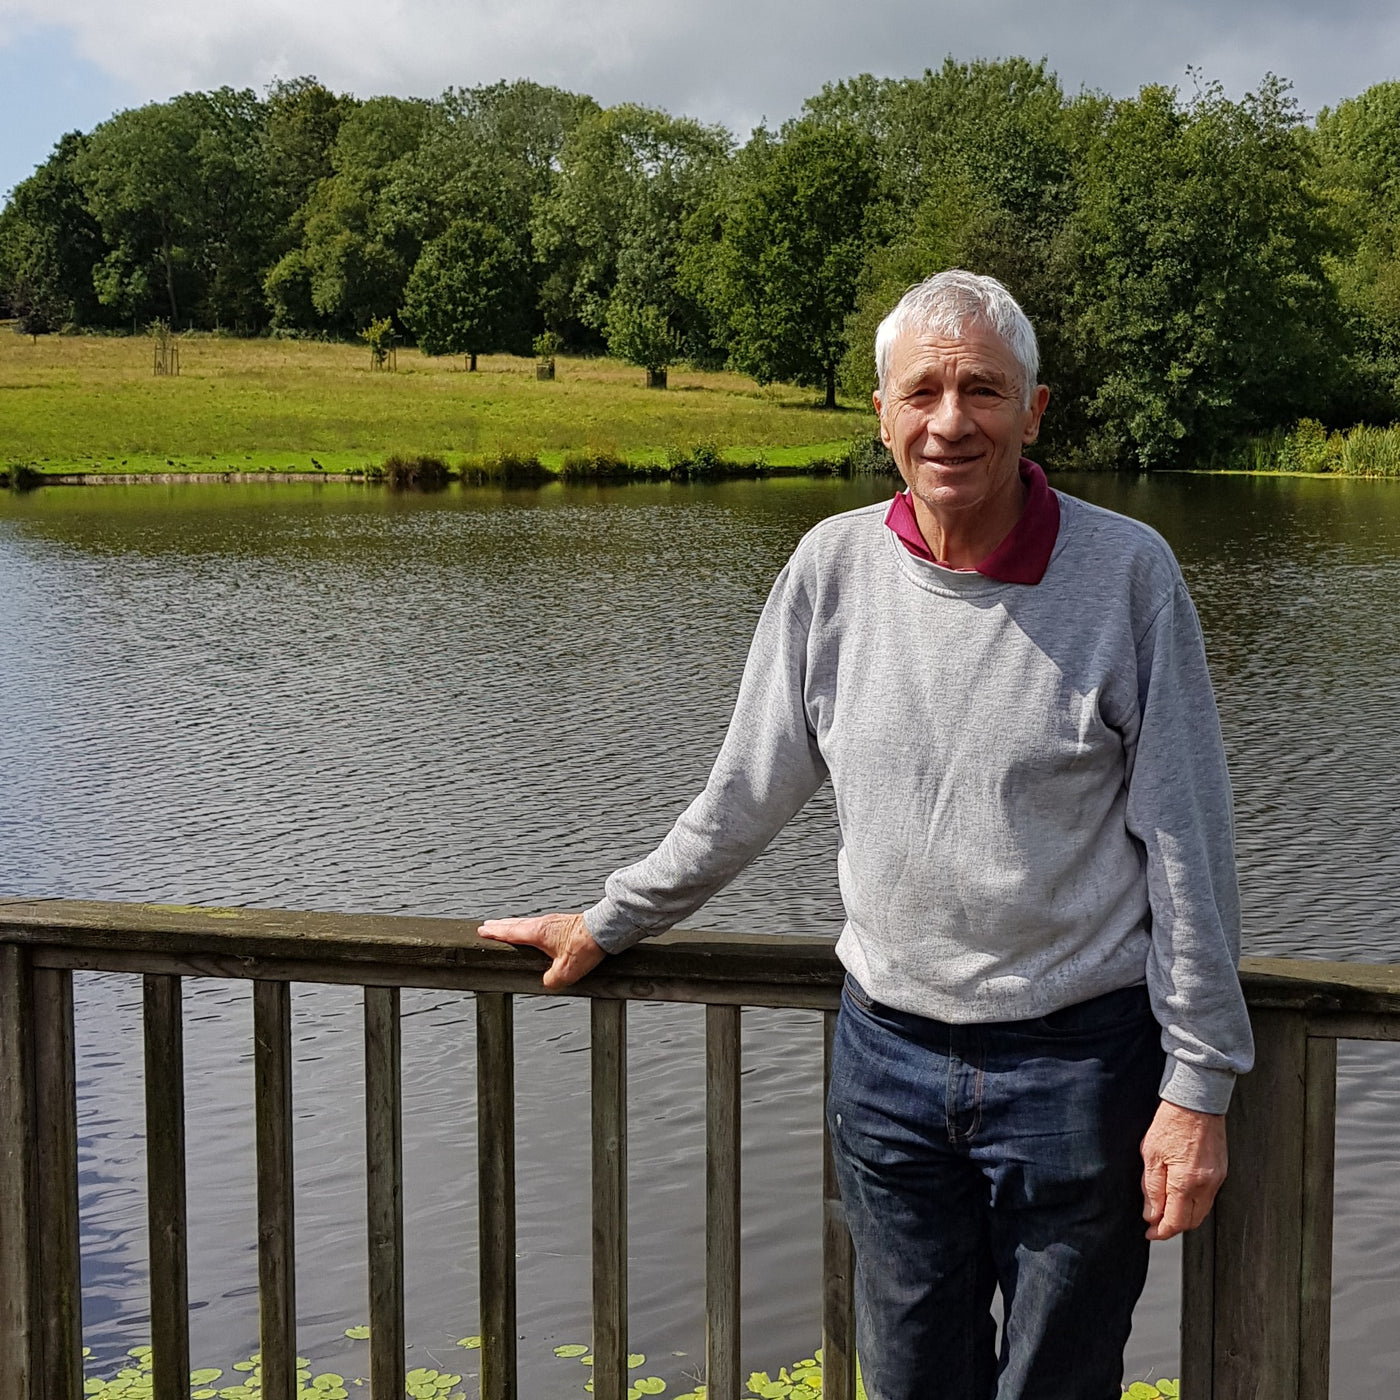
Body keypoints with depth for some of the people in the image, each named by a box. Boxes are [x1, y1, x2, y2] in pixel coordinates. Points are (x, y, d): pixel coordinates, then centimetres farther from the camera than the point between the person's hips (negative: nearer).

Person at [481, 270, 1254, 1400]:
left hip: (1077, 1061, -2)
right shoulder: (834, 567, -2)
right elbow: (747, 794, 11)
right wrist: (609, 923, 17)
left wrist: (1198, 1087, -7)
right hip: (888, 1052, 3)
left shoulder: (1127, 572, -9)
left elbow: (1188, 842, -7)